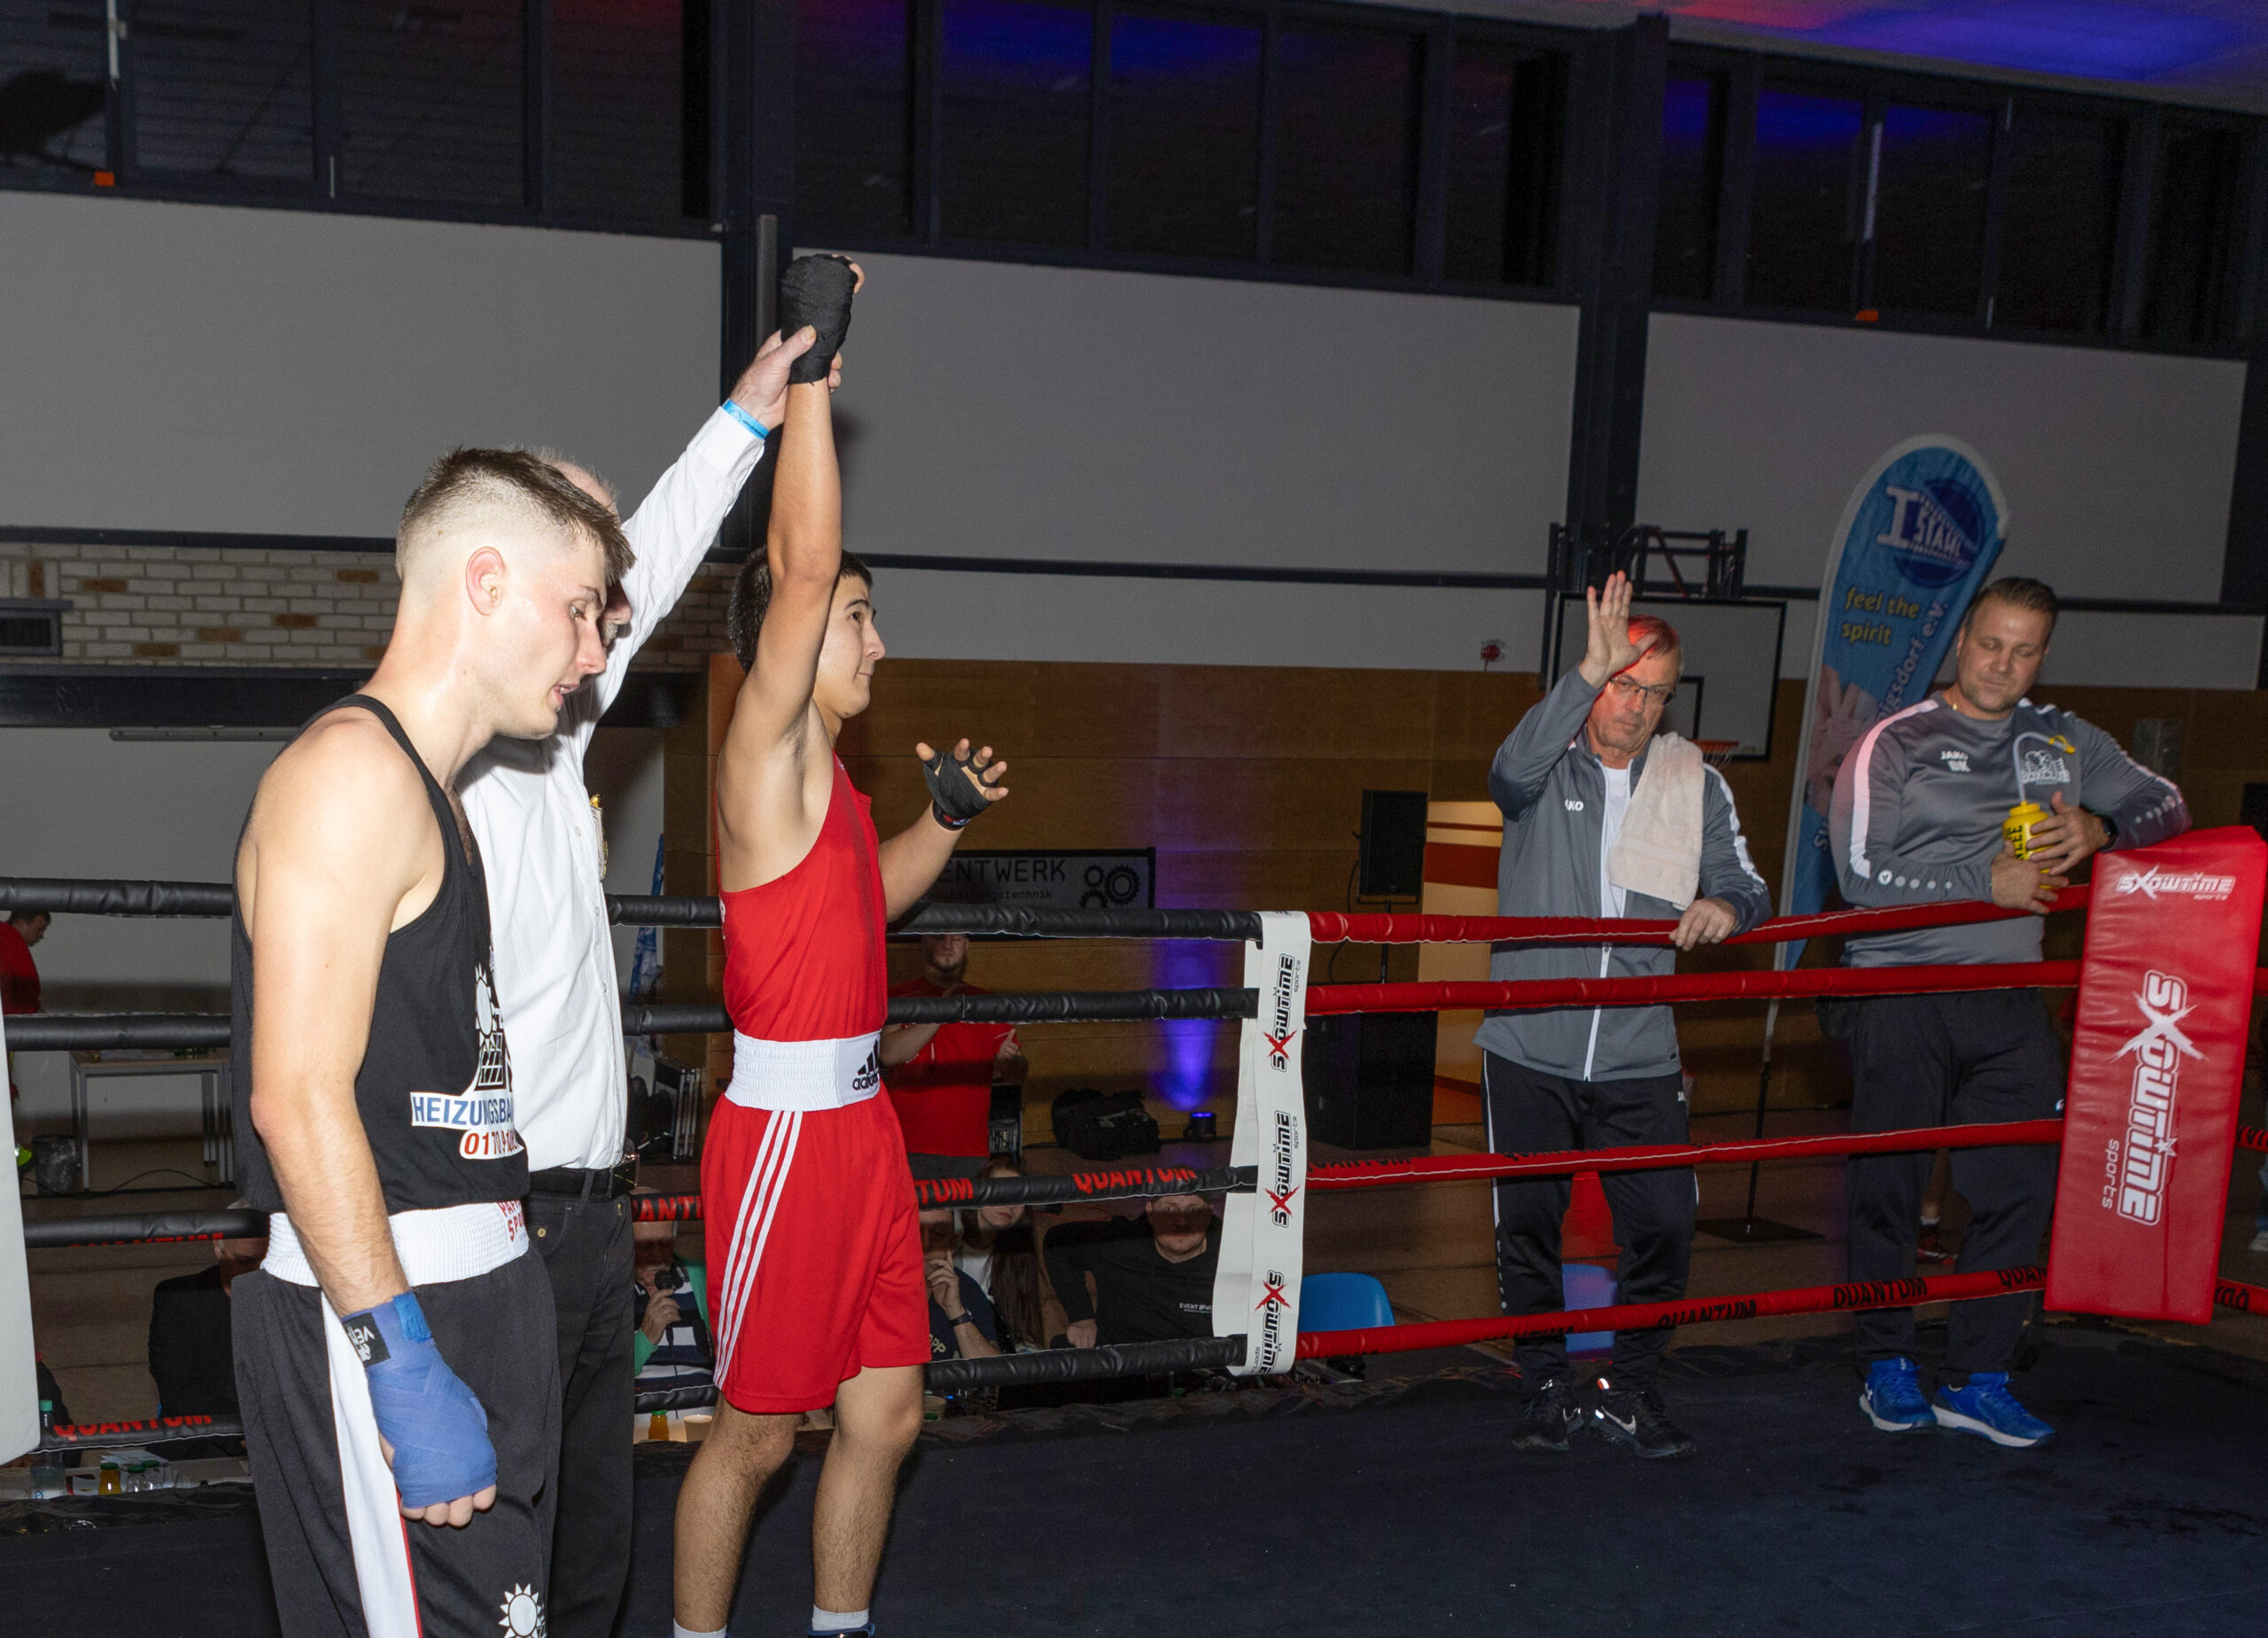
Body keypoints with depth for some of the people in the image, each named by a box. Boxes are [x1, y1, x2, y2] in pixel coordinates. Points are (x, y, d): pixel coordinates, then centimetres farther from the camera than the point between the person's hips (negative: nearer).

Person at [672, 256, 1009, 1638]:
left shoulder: (827, 775, 13)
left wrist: (945, 821, 14)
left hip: (862, 1118, 9)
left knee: (889, 1409, 16)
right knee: (759, 1427, 5)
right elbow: (803, 562, -25)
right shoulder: (764, 750, -13)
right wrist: (812, 361, -23)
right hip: (788, 1124, -9)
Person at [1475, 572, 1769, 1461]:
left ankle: (1630, 1389, 20)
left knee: (1664, 1226, -1)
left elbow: (1747, 889, 10)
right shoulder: (1547, 768, -1)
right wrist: (1588, 670, -34)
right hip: (1528, 1053, -2)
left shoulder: (1695, 784, 8)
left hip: (1638, 1060, 2)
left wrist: (1725, 905, -14)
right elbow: (1510, 772, -26)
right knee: (1527, 1226, 5)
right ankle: (1547, 1388, 23)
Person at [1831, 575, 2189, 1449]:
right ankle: (1886, 1366, 17)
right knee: (1887, 1186, 2)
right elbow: (1861, 870, -9)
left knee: (2021, 1187, 0)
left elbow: (2168, 806, 12)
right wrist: (1986, 880, -14)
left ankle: (1976, 1378, 11)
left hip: (2008, 1000, 4)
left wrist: (2098, 831, -9)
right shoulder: (1895, 742, -1)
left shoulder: (2066, 742, 13)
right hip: (1899, 992, -4)